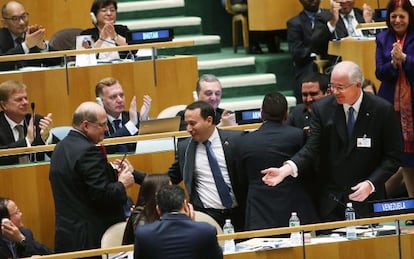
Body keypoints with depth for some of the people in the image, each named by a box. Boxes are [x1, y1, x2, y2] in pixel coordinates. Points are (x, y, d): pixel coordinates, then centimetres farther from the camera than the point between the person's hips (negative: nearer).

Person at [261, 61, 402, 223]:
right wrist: (286, 170, -27)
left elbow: (392, 157, -4)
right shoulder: (322, 109, -2)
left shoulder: (383, 110, -7)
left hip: (367, 198, -1)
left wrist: (371, 184, -17)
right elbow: (311, 149, -9)